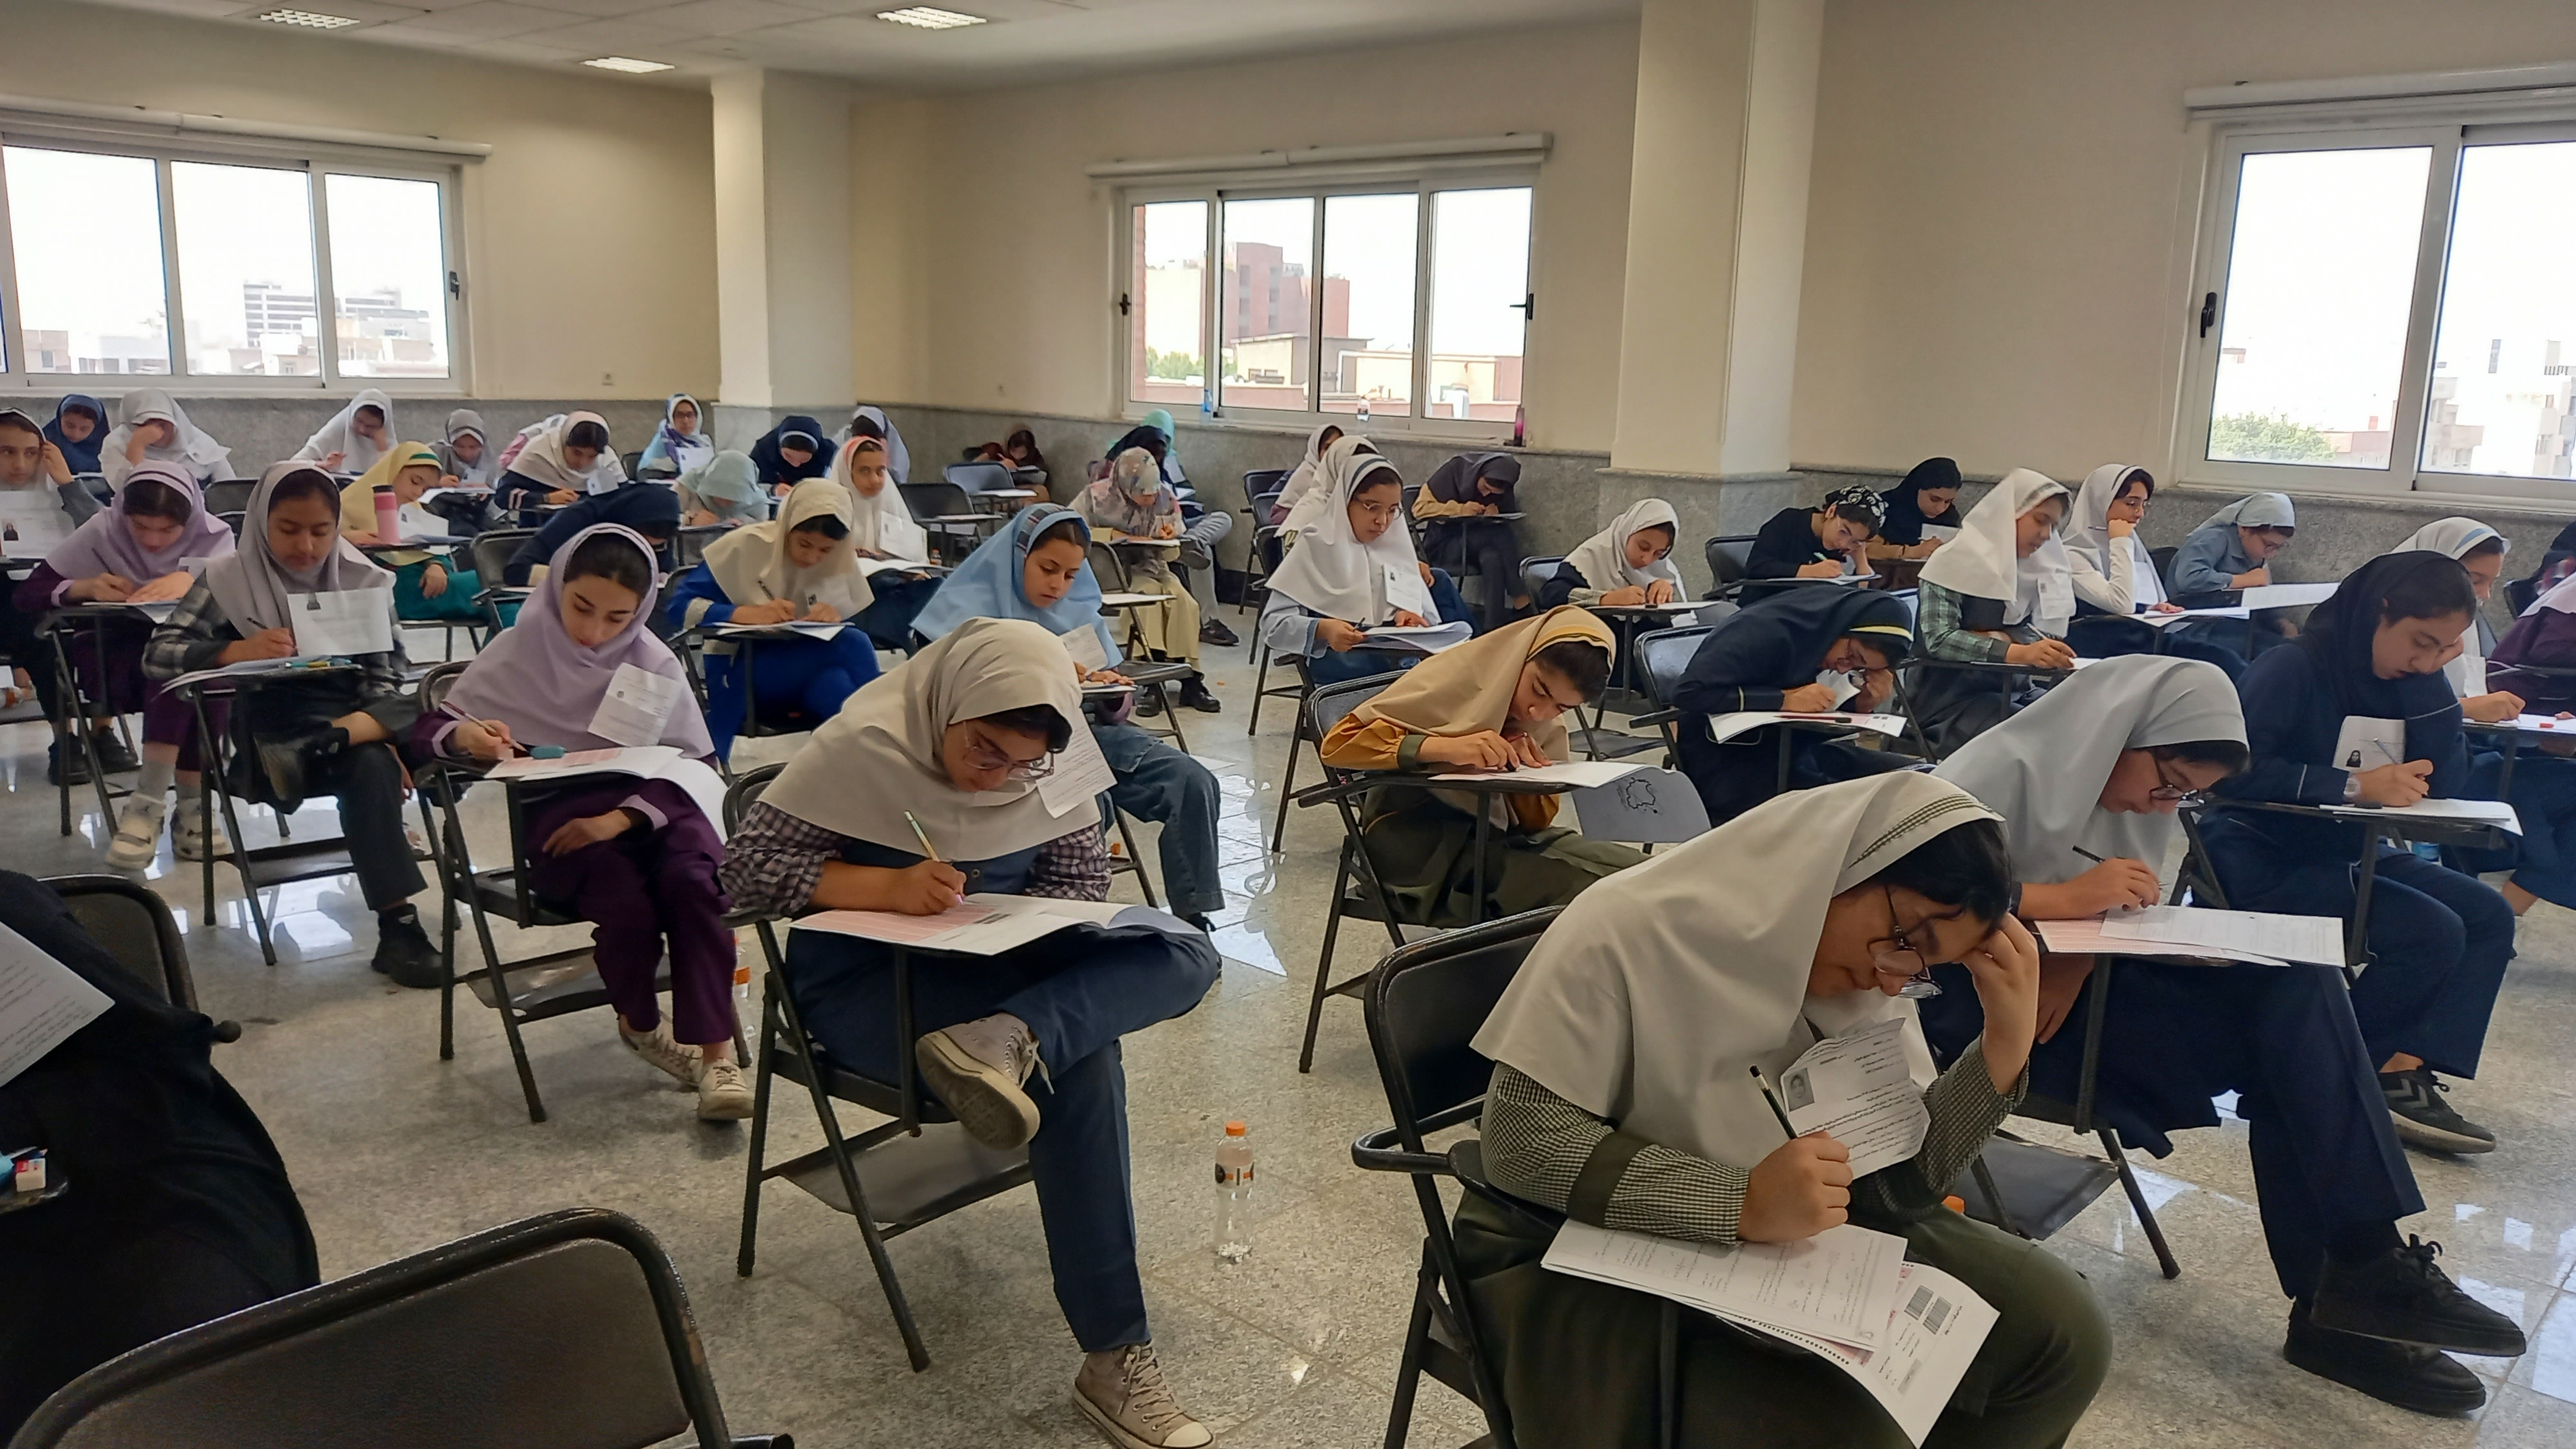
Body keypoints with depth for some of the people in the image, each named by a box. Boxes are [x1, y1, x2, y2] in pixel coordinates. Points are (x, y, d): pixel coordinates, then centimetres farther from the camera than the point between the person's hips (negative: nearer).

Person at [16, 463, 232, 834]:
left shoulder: (213, 536, 0)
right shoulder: (102, 532, 0)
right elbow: (28, 595, 0)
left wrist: (193, 578, -37)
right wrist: (86, 587, -19)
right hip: (113, 661, -1)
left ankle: (148, 804, -28)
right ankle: (189, 807, -34)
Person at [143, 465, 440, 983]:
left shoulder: (363, 580, 9)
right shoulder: (231, 578, 3)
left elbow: (386, 678, 6)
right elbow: (157, 654, -4)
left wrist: (379, 728, -15)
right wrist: (237, 651, -23)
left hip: (356, 718, 4)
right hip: (277, 734, -3)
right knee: (369, 766, -35)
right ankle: (399, 923, -35)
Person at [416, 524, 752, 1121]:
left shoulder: (653, 661, 4)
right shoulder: (519, 650, 2)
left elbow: (693, 762, -2)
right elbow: (426, 733, 5)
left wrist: (621, 817, -19)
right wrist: (465, 736, -21)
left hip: (647, 805, 1)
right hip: (558, 815, -1)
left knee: (695, 884, -31)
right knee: (627, 903, -30)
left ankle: (715, 1054, -26)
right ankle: (639, 1024, 2)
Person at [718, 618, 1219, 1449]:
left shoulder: (1051, 761, -3)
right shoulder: (865, 745, -16)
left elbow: (1081, 882, 2)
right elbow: (748, 869, -15)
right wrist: (890, 888, -29)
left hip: (998, 965, 6)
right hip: (867, 980, -5)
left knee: (1185, 957, -19)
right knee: (1076, 1057, -30)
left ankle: (1003, 1041, -41)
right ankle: (1113, 1357, -24)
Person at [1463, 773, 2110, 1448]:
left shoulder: (1865, 979, -1)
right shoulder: (1630, 933, -22)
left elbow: (1901, 1183, -4)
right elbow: (1519, 1139, -25)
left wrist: (2007, 1042, -17)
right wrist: (1740, 1203, -33)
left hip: (1787, 1245, 7)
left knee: (2058, 1325, -2)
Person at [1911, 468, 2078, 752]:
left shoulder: (2032, 567, 12)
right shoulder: (1956, 561, -9)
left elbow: (2049, 633, 3)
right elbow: (1938, 640, -22)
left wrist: (2005, 639, -17)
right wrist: (2017, 652, -34)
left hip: (2006, 691, 7)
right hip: (1947, 697, -6)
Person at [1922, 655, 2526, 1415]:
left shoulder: (2135, 788, 8)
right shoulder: (2001, 772, -17)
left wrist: (2076, 962, -18)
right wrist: (2064, 900, -31)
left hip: (2065, 980, 8)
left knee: (2296, 989, -16)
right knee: (2283, 1029, -20)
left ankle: (2356, 1277, -12)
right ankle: (2352, 1283, -10)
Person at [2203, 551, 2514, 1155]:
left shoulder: (2400, 680, 7)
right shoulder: (2291, 671, -16)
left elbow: (2444, 782, -1)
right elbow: (2237, 771, -28)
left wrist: (2430, 678, -8)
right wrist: (2357, 786, -27)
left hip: (2345, 854, 9)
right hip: (2261, 861, -9)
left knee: (2489, 916, -3)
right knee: (2431, 932, -20)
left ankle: (2405, 1073, -12)